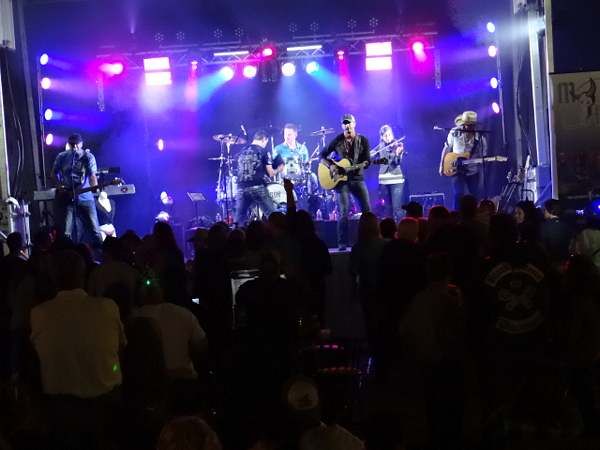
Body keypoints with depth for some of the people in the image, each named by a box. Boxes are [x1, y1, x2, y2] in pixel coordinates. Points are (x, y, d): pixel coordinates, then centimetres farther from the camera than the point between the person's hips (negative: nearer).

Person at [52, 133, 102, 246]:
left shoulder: (88, 157, -4)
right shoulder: (62, 157, 3)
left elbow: (92, 175, -13)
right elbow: (54, 173, 16)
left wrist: (95, 188, -32)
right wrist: (61, 185, 2)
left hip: (85, 196, -2)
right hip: (67, 197, 2)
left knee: (94, 229, -2)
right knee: (66, 232, -1)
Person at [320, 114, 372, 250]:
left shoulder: (363, 140, 3)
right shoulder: (337, 141, 2)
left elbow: (368, 160, 2)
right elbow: (322, 156, 6)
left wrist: (364, 163, -20)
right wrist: (330, 166, -11)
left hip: (357, 178, 2)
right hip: (341, 180, -2)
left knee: (367, 210, -3)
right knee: (343, 212, -8)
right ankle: (342, 243, -2)